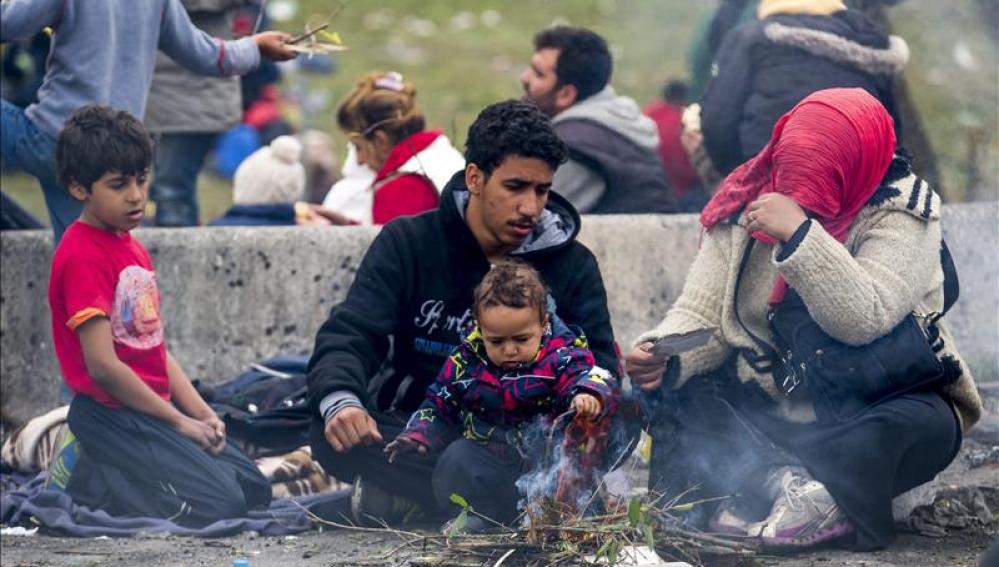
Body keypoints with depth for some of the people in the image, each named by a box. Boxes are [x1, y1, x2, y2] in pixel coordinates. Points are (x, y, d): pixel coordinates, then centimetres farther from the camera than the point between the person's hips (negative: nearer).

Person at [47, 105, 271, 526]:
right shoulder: (82, 256, -16)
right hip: (113, 415, -9)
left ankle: (99, 471, 10)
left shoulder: (133, 249, 14)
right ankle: (91, 481, -5)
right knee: (221, 504, -18)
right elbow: (102, 365, -21)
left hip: (151, 408, 9)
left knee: (254, 489, 12)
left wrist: (203, 414, 2)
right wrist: (180, 423, -14)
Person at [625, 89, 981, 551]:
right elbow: (702, 314, -7)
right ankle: (788, 487, -40)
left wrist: (800, 233, -38)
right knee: (675, 398, -22)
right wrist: (664, 357, -28)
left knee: (926, 425, -35)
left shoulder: (901, 212, -15)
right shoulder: (748, 200, -4)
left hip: (868, 409, -3)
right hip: (762, 405, 3)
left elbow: (866, 321, -30)